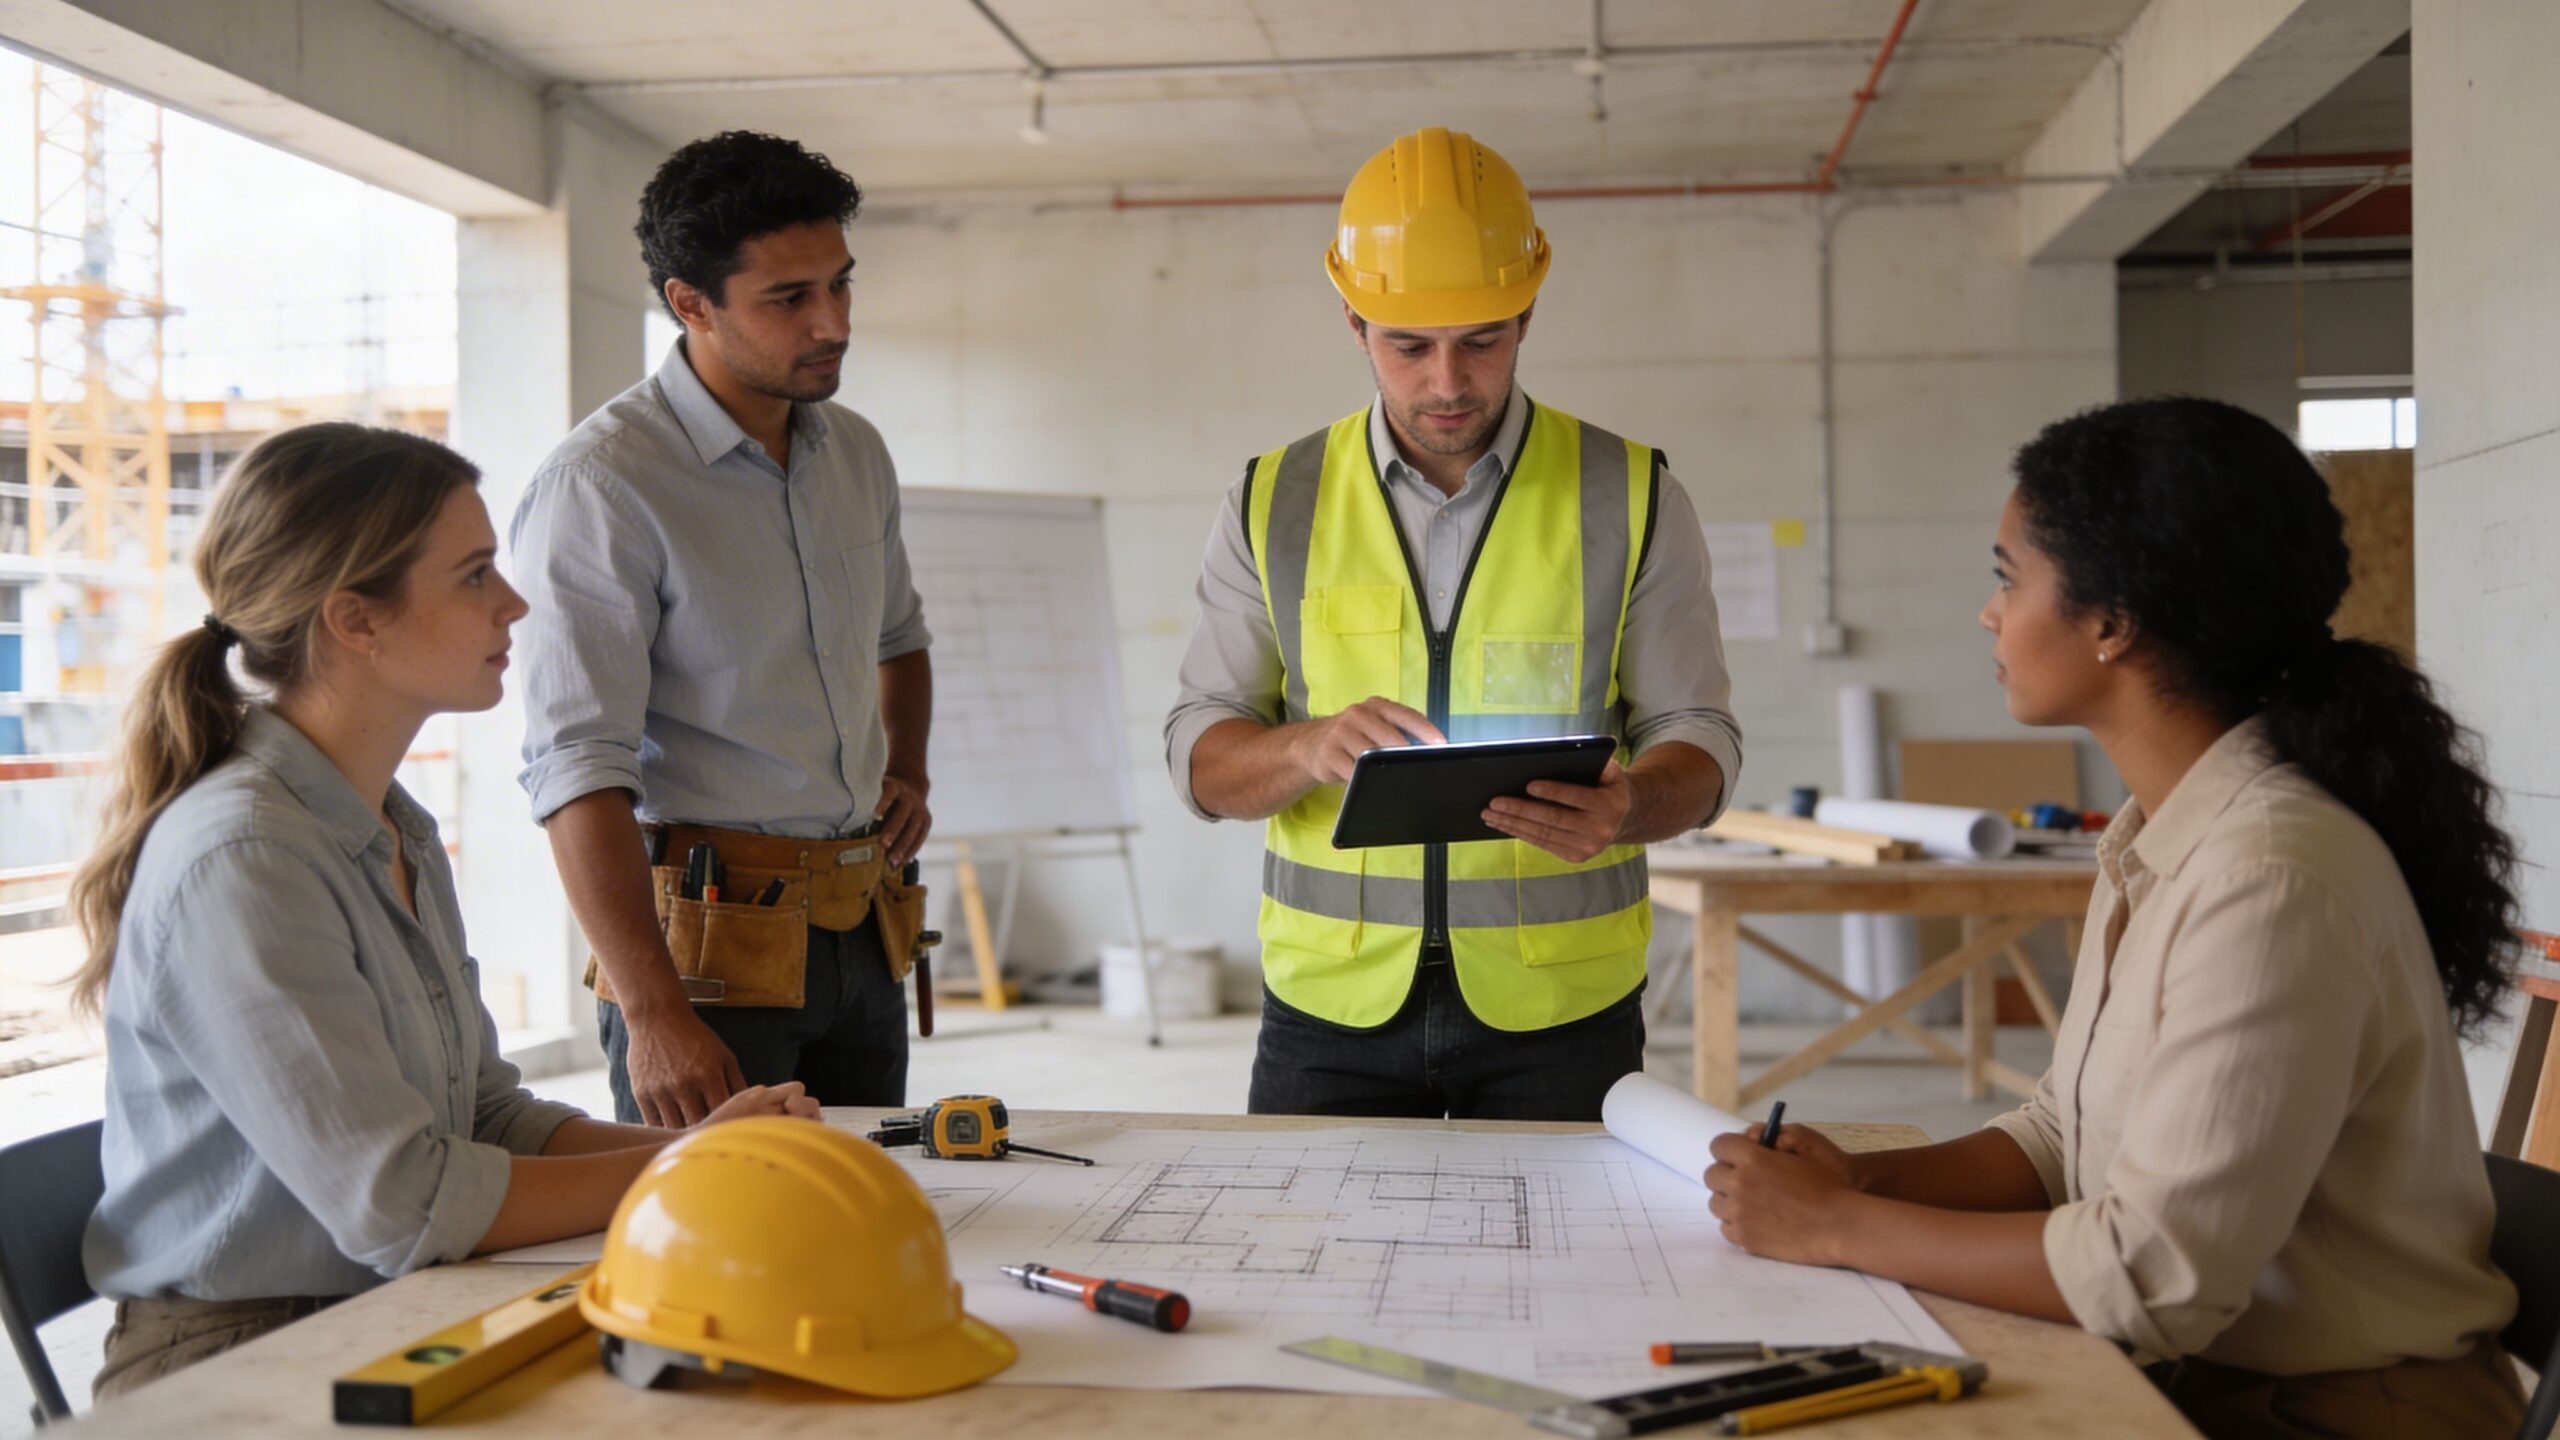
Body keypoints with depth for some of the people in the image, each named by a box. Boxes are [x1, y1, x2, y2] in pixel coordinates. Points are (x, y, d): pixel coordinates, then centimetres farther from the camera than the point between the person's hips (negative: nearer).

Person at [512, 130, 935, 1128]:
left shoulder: (856, 453, 10)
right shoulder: (604, 483, -13)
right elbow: (577, 765, -20)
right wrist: (654, 1013, -27)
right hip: (711, 934, -6)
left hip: (863, 932, 7)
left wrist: (907, 769, 11)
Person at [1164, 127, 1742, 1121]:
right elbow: (1199, 756, 2)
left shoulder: (1632, 498, 1)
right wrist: (1311, 748, -21)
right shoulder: (1273, 505, 3)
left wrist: (1626, 807, -22)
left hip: (1560, 1006, 0)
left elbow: (1697, 738, 1)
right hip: (1330, 1007, 1)